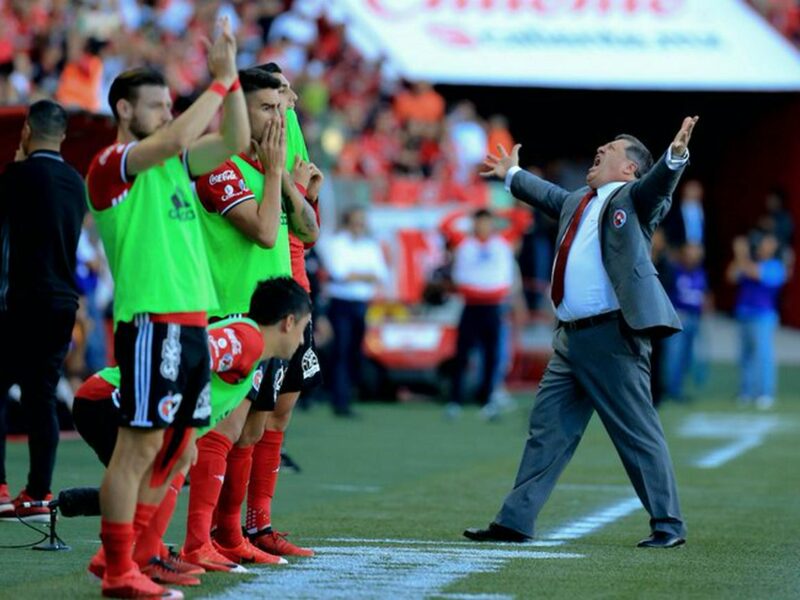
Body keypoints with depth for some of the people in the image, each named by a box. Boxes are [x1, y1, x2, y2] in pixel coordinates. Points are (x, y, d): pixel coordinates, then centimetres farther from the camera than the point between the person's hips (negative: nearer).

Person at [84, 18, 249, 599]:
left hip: (191, 324, 9)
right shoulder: (111, 163, -7)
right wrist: (219, 81, -16)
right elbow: (174, 138, -24)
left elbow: (235, 141, 14)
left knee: (179, 451, 12)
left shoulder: (173, 163, 17)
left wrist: (230, 75, 4)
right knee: (140, 446, -7)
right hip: (151, 322, -9)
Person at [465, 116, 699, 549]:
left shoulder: (633, 198, -1)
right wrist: (512, 175, 58)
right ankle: (515, 521, 14)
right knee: (547, 429, 10)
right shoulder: (577, 202, 22)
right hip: (571, 337, 8)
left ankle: (668, 525, 1)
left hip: (613, 337, -8)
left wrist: (676, 154, -41)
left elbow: (659, 183, -21)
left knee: (639, 433, -5)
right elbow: (548, 195, 42)